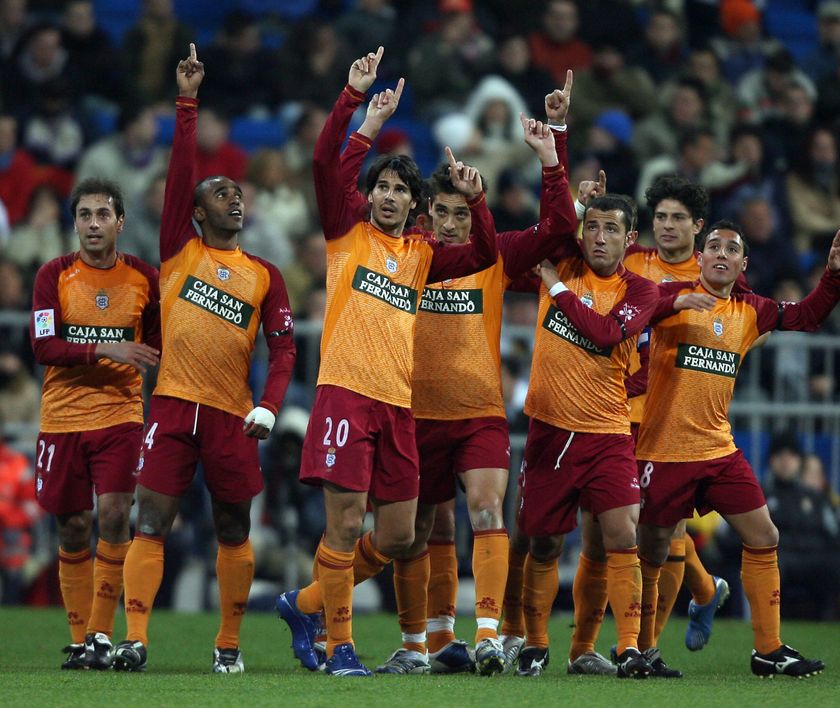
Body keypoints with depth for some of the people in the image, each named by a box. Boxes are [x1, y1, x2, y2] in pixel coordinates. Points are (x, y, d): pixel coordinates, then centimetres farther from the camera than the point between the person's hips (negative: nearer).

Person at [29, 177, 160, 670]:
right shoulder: (55, 276, 0)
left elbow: (156, 345, 18)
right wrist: (106, 350, -21)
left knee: (114, 513, -15)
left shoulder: (144, 278, 4)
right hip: (63, 418, 0)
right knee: (73, 527, 3)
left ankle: (102, 634, -9)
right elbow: (44, 347, -11)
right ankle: (79, 639, 12)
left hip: (120, 415, 0)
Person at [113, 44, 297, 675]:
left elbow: (284, 346, 4)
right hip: (174, 404, -2)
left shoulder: (263, 275, 10)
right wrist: (187, 103, -6)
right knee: (151, 522, -9)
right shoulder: (180, 251, 7)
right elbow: (181, 172, -1)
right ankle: (135, 639, -13)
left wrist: (269, 406, -10)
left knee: (234, 530, 6)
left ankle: (230, 644, 15)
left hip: (231, 414, 2)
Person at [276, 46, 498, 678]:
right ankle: (340, 645, 1)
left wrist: (475, 198, -2)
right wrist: (356, 100, -13)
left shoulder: (422, 253, 18)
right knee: (345, 524, -9)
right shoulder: (348, 230, 6)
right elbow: (326, 163, -6)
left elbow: (485, 255, 10)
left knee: (398, 537, 5)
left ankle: (305, 603, 23)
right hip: (346, 391, -5)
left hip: (399, 402, 5)